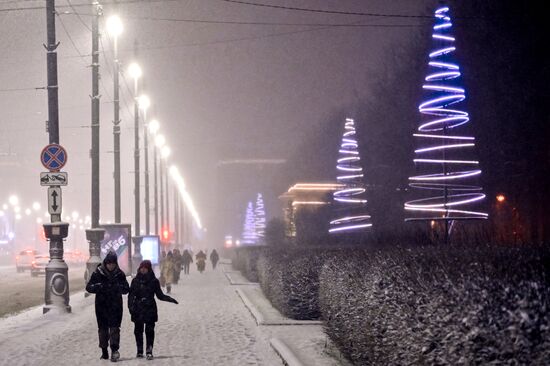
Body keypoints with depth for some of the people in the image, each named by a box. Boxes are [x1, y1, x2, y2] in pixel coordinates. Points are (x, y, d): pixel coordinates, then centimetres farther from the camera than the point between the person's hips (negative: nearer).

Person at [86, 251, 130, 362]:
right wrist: (97, 287, -23)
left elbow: (127, 289, 2)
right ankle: (104, 352, 16)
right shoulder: (98, 273, -2)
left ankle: (114, 349, -16)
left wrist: (119, 287, -20)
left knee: (114, 327, -12)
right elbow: (88, 287, -2)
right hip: (101, 305, 1)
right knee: (102, 328, 7)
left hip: (115, 306, -1)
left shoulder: (120, 274, 0)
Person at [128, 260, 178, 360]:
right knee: (138, 330, 3)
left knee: (149, 331, -6)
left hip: (150, 309, -1)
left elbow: (160, 295, 8)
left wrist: (170, 299, -6)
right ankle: (140, 351, 12)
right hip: (138, 310, 1)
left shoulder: (154, 281, 3)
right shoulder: (135, 281, 6)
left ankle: (149, 352, -5)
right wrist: (130, 306, -8)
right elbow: (131, 295, 5)